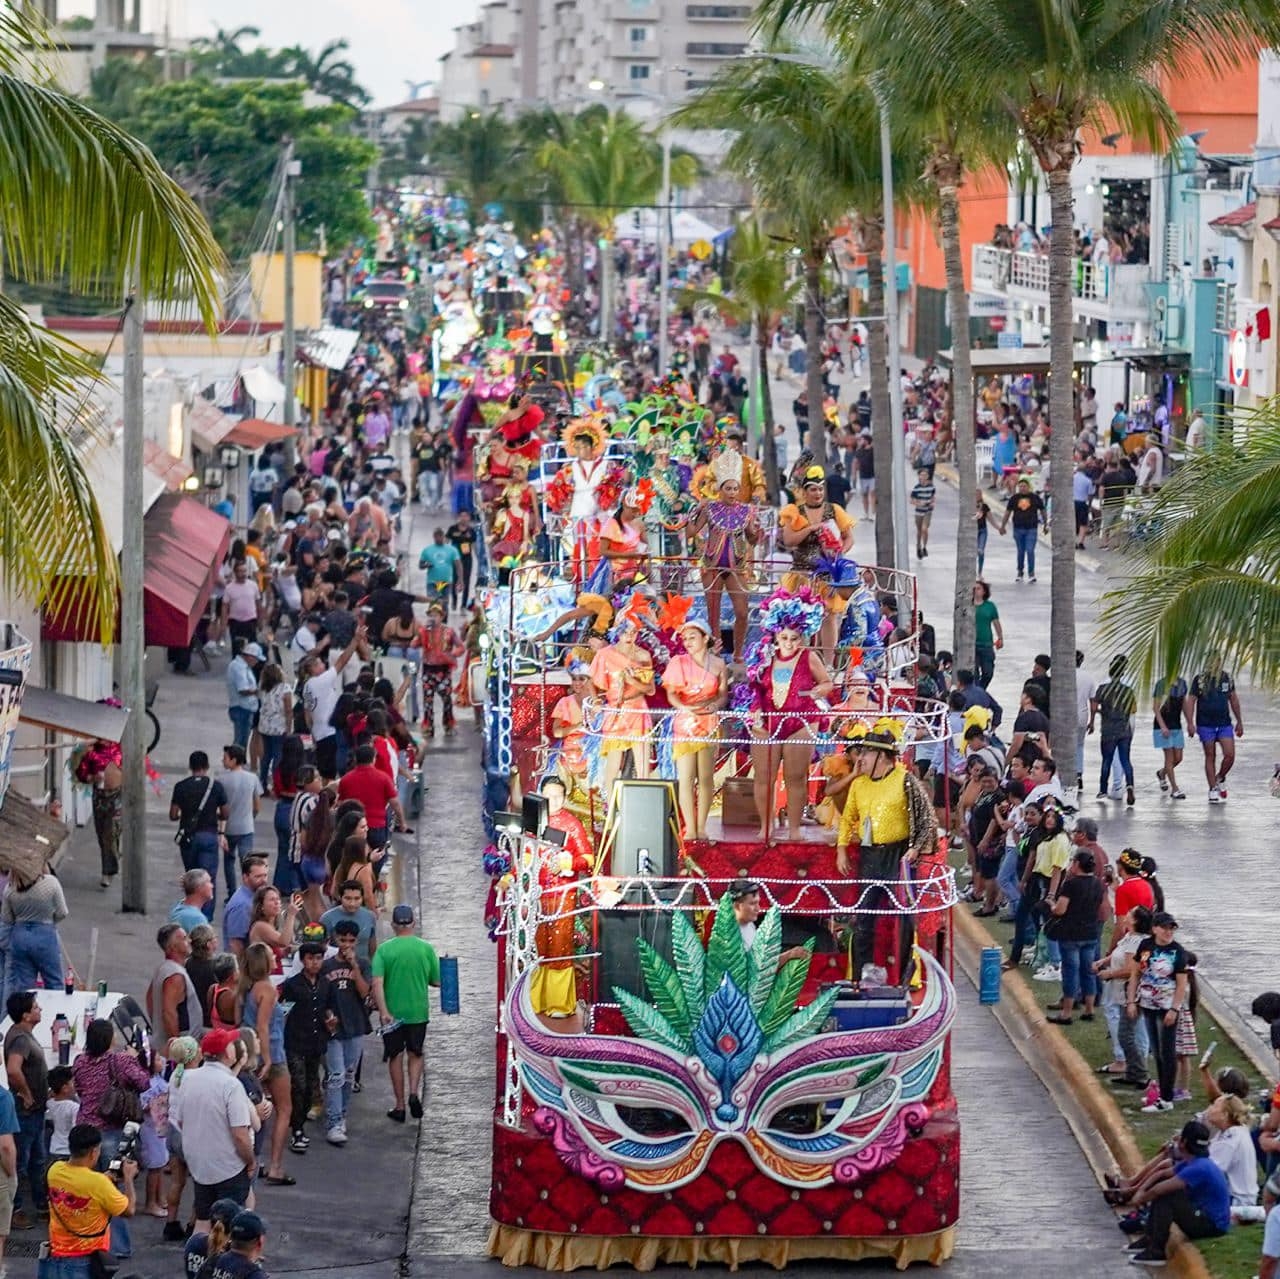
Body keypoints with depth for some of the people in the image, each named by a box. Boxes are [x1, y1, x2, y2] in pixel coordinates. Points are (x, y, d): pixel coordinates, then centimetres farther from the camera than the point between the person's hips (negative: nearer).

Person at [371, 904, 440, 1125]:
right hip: (418, 1011, 1)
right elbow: (436, 981, 2)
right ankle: (414, 1092, -3)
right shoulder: (426, 949, -5)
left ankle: (400, 1106, 14)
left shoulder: (384, 950, -9)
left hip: (393, 1013, -1)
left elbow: (377, 983, -18)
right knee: (415, 1054, 18)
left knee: (395, 1057, 11)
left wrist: (383, 1011, -19)